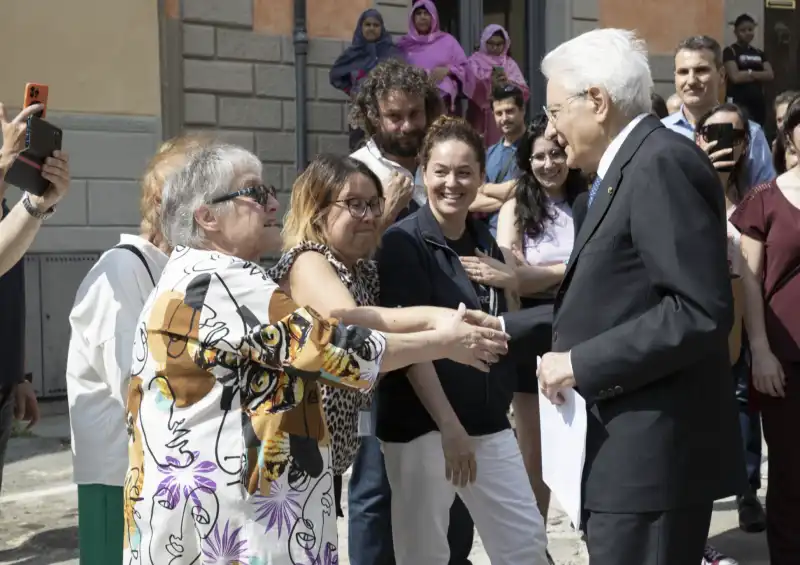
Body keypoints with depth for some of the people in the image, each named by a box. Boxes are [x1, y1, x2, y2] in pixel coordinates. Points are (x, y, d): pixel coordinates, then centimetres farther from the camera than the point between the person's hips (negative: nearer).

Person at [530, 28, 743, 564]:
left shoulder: (662, 162, -15)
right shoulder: (629, 168, 16)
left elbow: (702, 311, -23)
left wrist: (581, 365, -19)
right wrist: (507, 328, 16)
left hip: (652, 452, -10)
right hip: (630, 446, 10)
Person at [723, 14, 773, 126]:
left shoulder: (759, 52, 16)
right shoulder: (730, 51, -3)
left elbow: (770, 75, 3)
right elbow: (736, 77, -15)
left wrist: (750, 73, -10)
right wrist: (759, 75, -2)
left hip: (758, 101, 7)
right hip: (738, 102, -6)